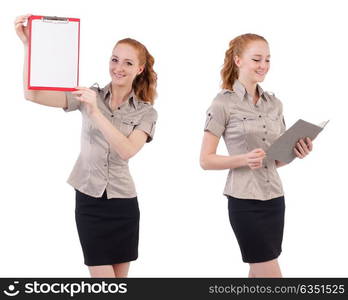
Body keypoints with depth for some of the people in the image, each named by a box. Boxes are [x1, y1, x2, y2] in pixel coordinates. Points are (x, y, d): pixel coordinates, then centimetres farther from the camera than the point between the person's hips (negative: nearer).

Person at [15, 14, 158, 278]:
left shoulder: (146, 112, 1)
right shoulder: (89, 96, 2)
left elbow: (127, 150, -18)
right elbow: (32, 94, -8)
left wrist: (95, 111, -25)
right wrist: (28, 44, -17)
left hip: (123, 203, 1)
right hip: (89, 200, -1)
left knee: (120, 277, 10)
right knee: (103, 279, -3)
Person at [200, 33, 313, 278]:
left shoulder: (275, 104, 10)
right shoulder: (223, 104, -7)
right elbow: (206, 160, -7)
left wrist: (296, 152, -4)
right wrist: (244, 159, -22)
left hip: (275, 198, 6)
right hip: (245, 201, -6)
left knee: (259, 273, 12)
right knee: (270, 275, -4)